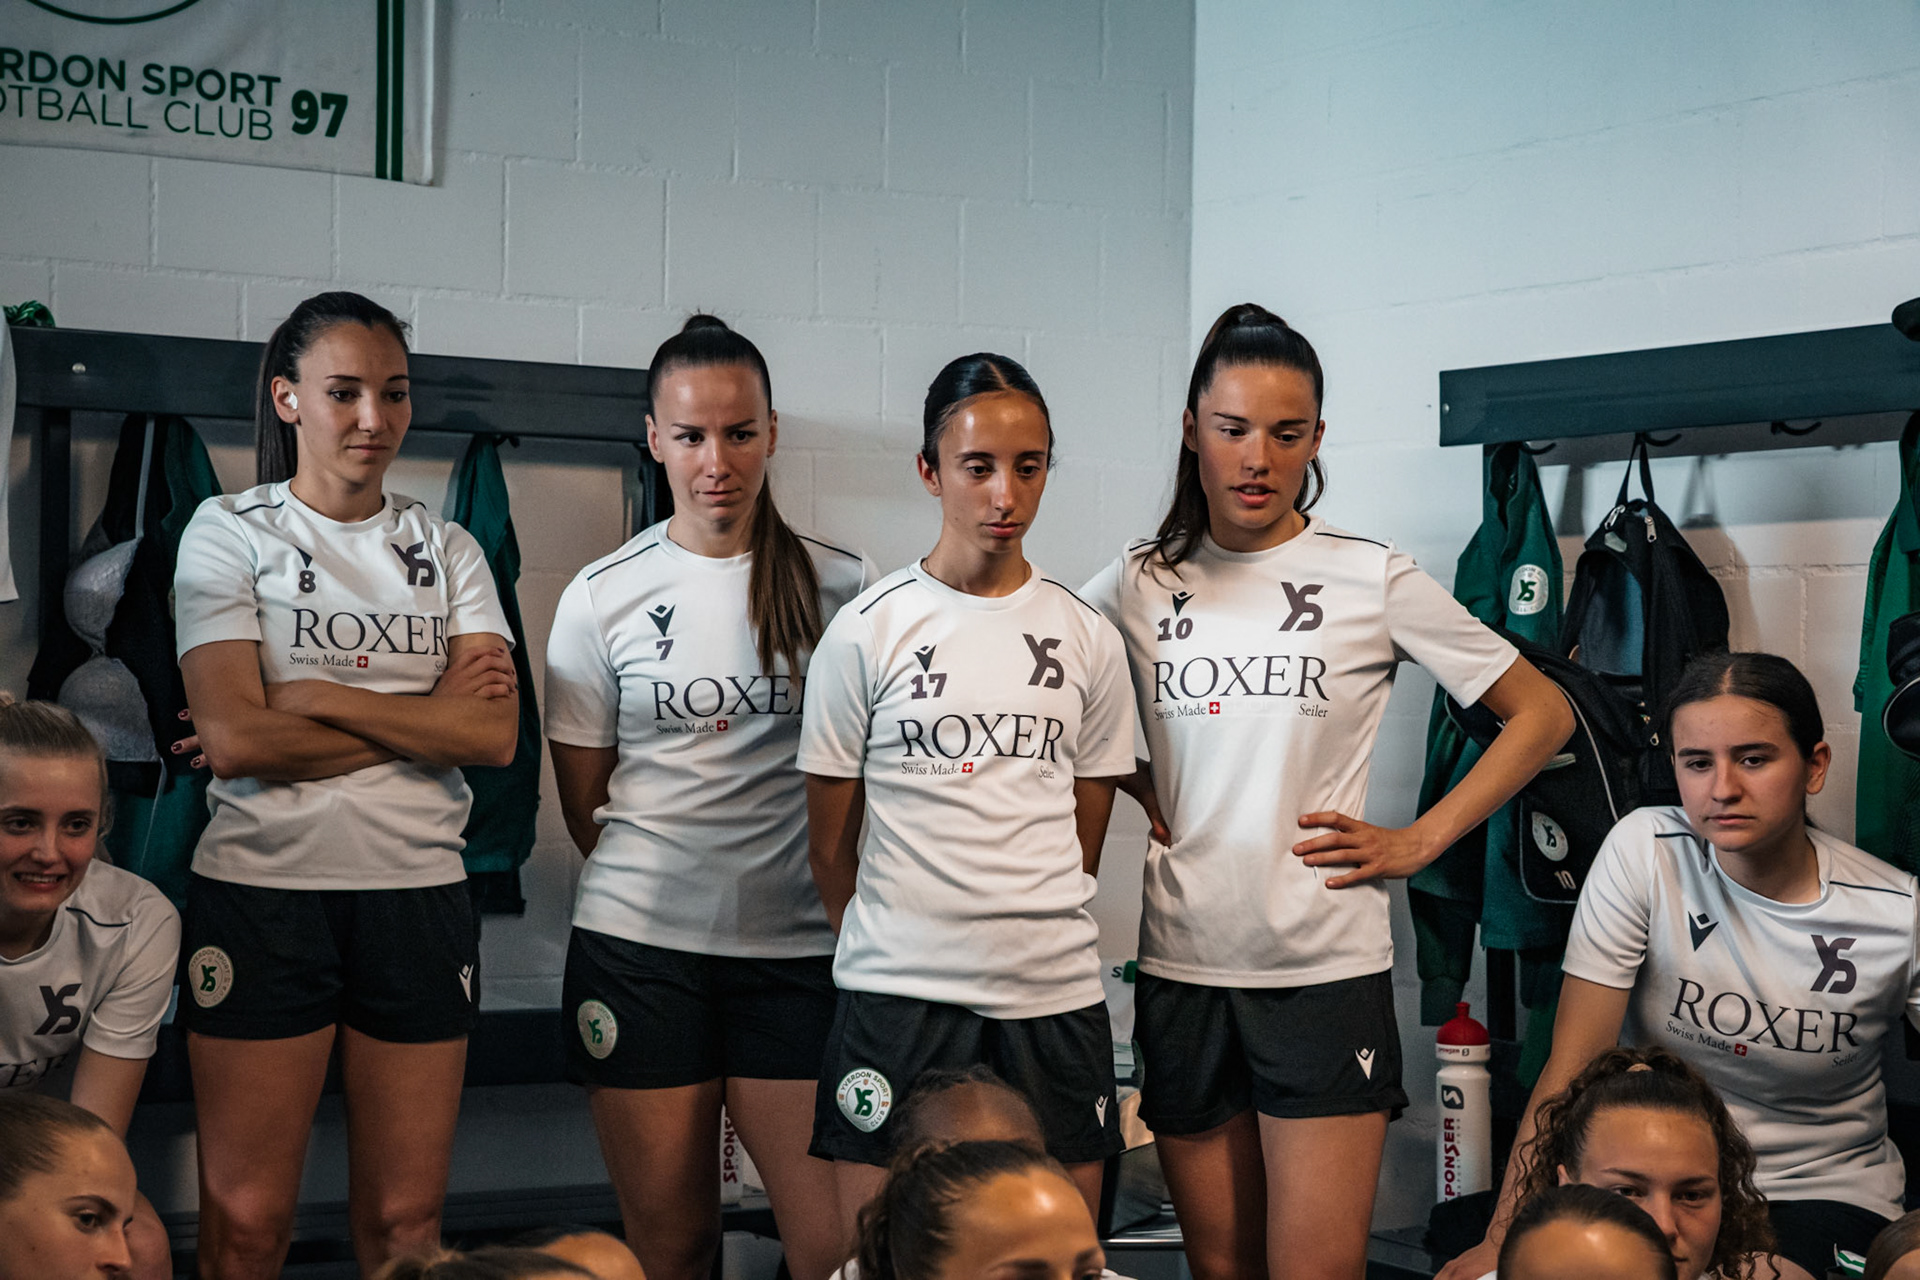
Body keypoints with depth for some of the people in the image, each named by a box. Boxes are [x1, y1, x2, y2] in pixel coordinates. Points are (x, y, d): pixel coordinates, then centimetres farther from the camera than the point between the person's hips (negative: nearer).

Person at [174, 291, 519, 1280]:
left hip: (418, 893, 3)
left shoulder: (445, 550, 11)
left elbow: (494, 735, -4)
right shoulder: (228, 533, 2)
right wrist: (427, 713, -8)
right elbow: (234, 740, -11)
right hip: (262, 891, -2)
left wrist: (317, 696, -11)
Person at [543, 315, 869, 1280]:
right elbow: (583, 801, 9)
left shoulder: (841, 587, 4)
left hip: (800, 952, 0)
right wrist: (666, 878, 4)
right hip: (639, 949, 0)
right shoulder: (603, 597, 3)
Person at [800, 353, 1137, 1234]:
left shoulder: (1087, 638, 8)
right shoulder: (867, 632, 0)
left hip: (1054, 996, 2)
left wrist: (1027, 937, 11)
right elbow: (830, 841, 7)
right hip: (898, 996, -2)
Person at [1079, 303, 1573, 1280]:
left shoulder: (1372, 580, -1)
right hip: (1182, 968, 3)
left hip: (1326, 969, -2)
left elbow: (1541, 715, 4)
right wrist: (1143, 792, 6)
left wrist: (1417, 842, -2)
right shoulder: (1137, 587, 5)